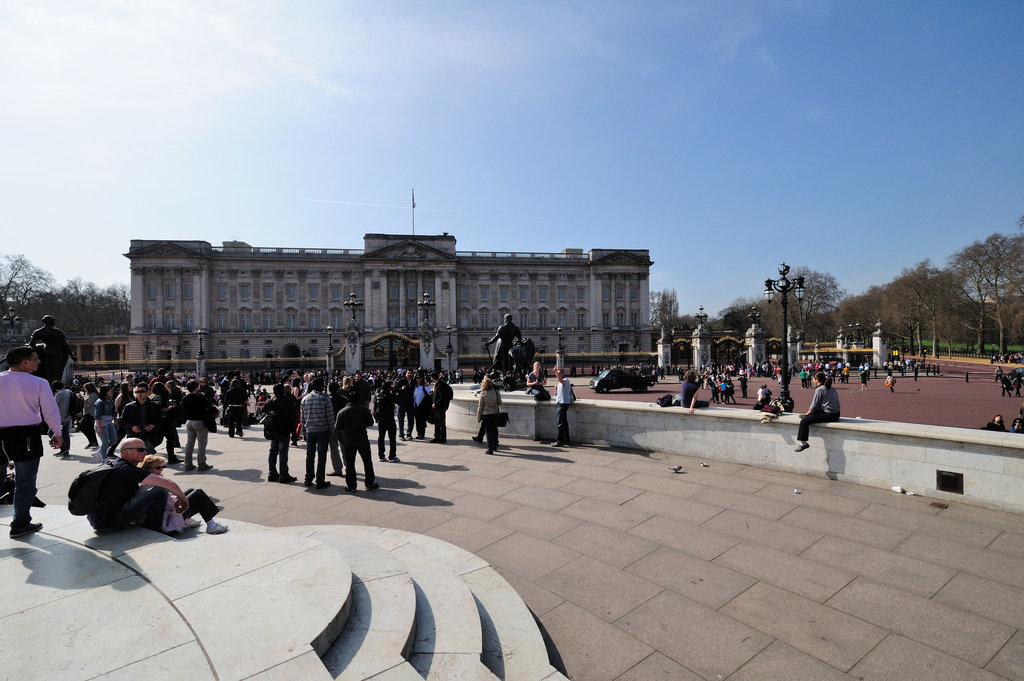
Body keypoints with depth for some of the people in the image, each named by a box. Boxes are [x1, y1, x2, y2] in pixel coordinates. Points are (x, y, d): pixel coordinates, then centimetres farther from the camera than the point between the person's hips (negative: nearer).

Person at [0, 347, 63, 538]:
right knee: (25, 482, 8)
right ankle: (20, 524, 14)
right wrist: (57, 434, 8)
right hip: (27, 436, -3)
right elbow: (51, 412, -5)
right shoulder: (39, 383, -8)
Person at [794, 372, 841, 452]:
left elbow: (814, 405, -8)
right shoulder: (831, 388, 15)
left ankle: (803, 443, -18)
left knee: (804, 421, -16)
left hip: (828, 415, -10)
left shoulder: (819, 389, -10)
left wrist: (807, 413, 7)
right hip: (836, 414, 10)